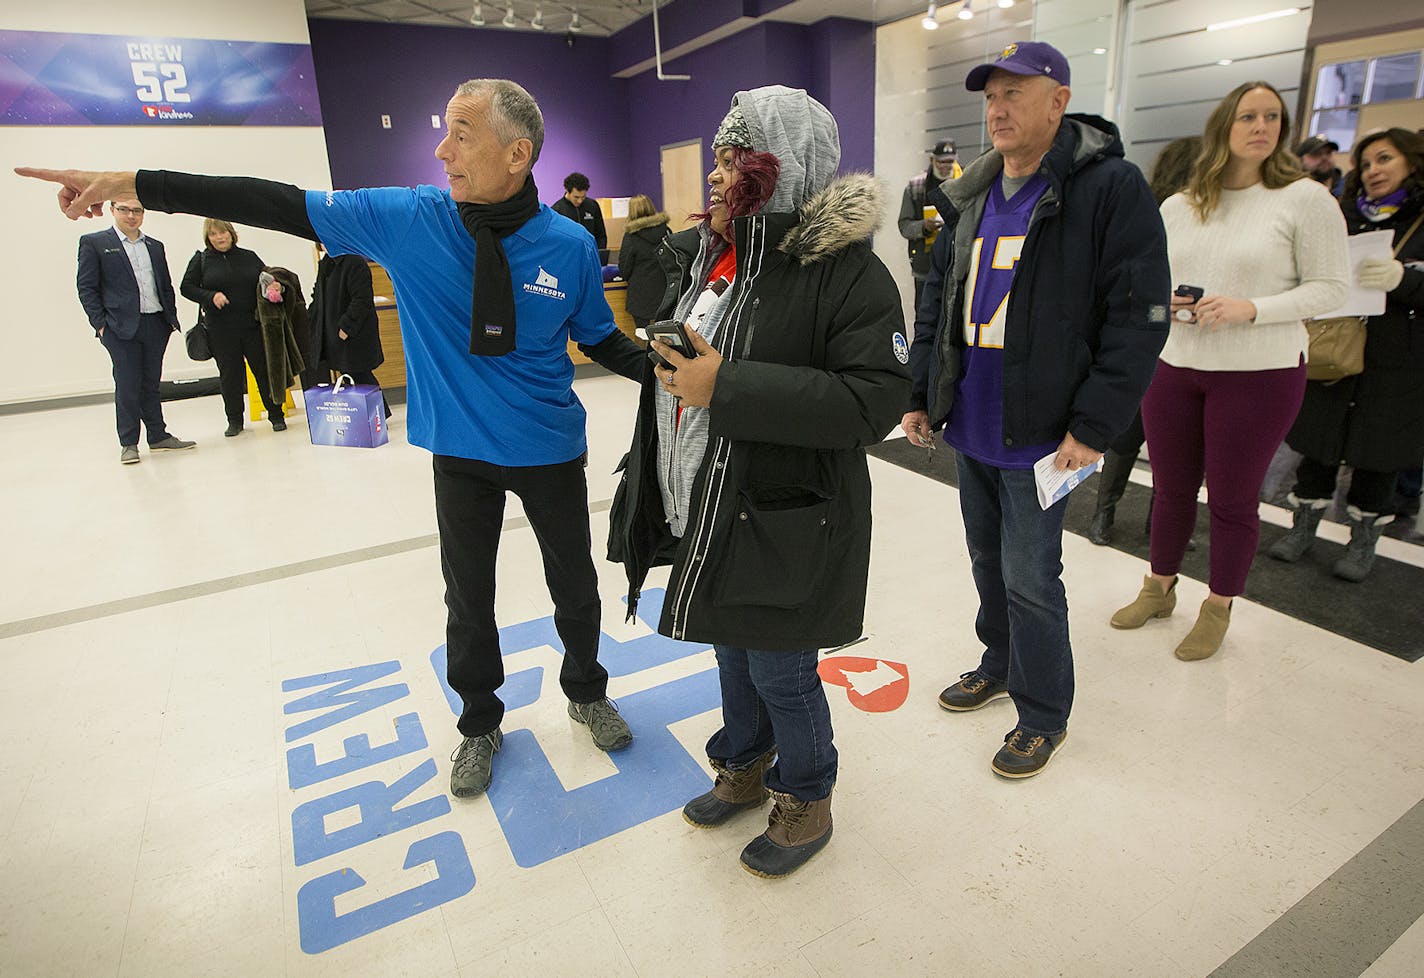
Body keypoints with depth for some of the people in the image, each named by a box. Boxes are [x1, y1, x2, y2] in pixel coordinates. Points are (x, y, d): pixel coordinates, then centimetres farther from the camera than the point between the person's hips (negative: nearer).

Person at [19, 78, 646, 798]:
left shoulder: (568, 247, -11)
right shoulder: (408, 219, -9)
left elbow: (600, 339, 1)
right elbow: (281, 206, -7)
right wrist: (127, 184, -8)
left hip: (550, 453, 0)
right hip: (460, 452, 1)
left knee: (575, 585, 15)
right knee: (468, 598, 14)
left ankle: (586, 694, 45)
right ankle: (479, 725, 40)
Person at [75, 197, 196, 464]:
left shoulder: (155, 246, 16)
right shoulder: (94, 243, 2)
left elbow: (167, 286, 18)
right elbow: (86, 288, -1)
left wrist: (172, 318, 8)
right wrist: (100, 324, -8)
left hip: (157, 326, 4)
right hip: (122, 329, -4)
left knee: (151, 384, 11)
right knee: (127, 387, -1)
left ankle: (159, 436, 17)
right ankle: (128, 444, 7)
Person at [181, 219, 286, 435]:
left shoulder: (249, 257, 9)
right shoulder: (201, 259, 6)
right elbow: (186, 287, 6)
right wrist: (210, 296, -12)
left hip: (253, 325, 0)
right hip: (220, 329, 0)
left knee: (264, 369, 1)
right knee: (229, 374, 5)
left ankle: (276, 415, 11)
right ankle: (234, 420, 15)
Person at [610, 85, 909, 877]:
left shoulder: (846, 269, -17)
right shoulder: (707, 252, 8)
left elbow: (876, 399, -26)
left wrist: (726, 387, -29)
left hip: (784, 523, -7)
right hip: (705, 515, 8)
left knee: (780, 671, 7)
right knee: (732, 651, 23)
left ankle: (808, 801, 36)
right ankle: (746, 768, 48)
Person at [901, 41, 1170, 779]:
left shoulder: (1111, 187, -10)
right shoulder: (970, 198, 10)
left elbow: (1140, 317, -14)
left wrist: (1094, 426, -17)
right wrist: (922, 393, 9)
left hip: (1041, 433, -6)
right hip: (971, 424, 7)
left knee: (1030, 579, 1)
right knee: (986, 558, 19)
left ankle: (1043, 716, 22)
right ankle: (1001, 663, 41)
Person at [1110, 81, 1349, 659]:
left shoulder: (1306, 198, -5)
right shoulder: (1178, 206, 6)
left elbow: (1329, 287, -6)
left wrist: (1250, 309, -20)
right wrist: (1159, 302, -8)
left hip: (1260, 373, -3)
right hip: (1173, 367, 4)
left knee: (1232, 499, 6)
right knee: (1171, 489, 14)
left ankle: (1216, 610, 25)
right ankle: (1159, 588, 34)